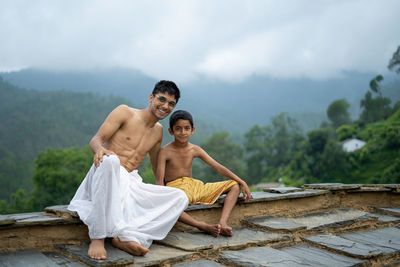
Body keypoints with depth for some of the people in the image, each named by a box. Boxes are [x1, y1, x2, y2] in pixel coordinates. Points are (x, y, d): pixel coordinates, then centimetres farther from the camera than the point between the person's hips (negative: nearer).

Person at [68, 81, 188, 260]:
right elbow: (96, 139, -5)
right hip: (105, 179, -5)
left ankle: (129, 237, -32)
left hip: (132, 183, 5)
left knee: (180, 198, -15)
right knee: (110, 160, -41)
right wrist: (100, 149, -28)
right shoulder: (125, 112, 3)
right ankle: (98, 237, -35)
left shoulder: (158, 131, 20)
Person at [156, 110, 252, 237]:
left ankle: (222, 222, -26)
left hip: (194, 187, 6)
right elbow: (160, 181, -13)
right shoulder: (166, 151, -8)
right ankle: (204, 226, -36)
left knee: (235, 186, -2)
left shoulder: (195, 150, 4)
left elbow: (218, 167, 3)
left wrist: (242, 182, -4)